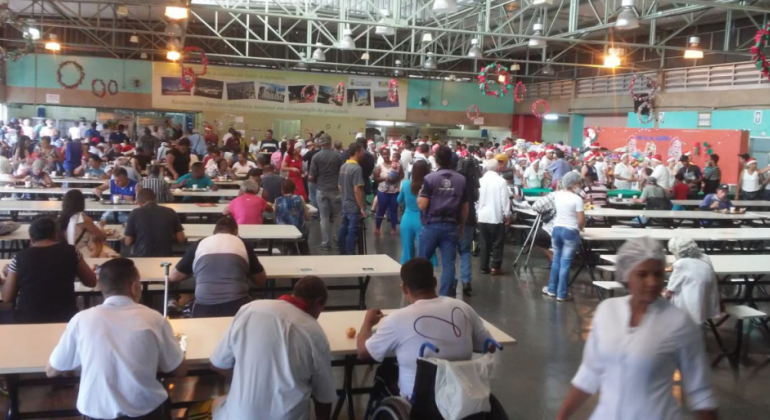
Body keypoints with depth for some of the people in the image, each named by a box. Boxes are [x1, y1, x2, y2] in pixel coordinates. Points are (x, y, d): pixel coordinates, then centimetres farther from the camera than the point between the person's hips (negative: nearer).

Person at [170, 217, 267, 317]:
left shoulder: (198, 245, 14)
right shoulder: (243, 245, 13)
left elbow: (173, 277, 23)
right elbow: (261, 280, 20)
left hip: (204, 308, 1)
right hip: (237, 306, -1)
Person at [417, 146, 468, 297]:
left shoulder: (430, 178, -6)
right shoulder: (461, 179, 4)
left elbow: (422, 205, -11)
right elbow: (465, 207, 8)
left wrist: (419, 195, 9)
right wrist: (462, 226, 19)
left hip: (432, 225, -2)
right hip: (451, 226, 2)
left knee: (421, 261, 11)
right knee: (448, 263, 4)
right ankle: (444, 296, 4)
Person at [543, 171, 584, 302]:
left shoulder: (558, 195, 4)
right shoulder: (577, 199, -15)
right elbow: (581, 220, -16)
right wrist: (580, 228, 3)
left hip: (557, 229, 6)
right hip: (570, 232, -6)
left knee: (556, 260, 17)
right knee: (565, 263, 0)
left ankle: (552, 290, 25)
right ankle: (561, 294, 5)